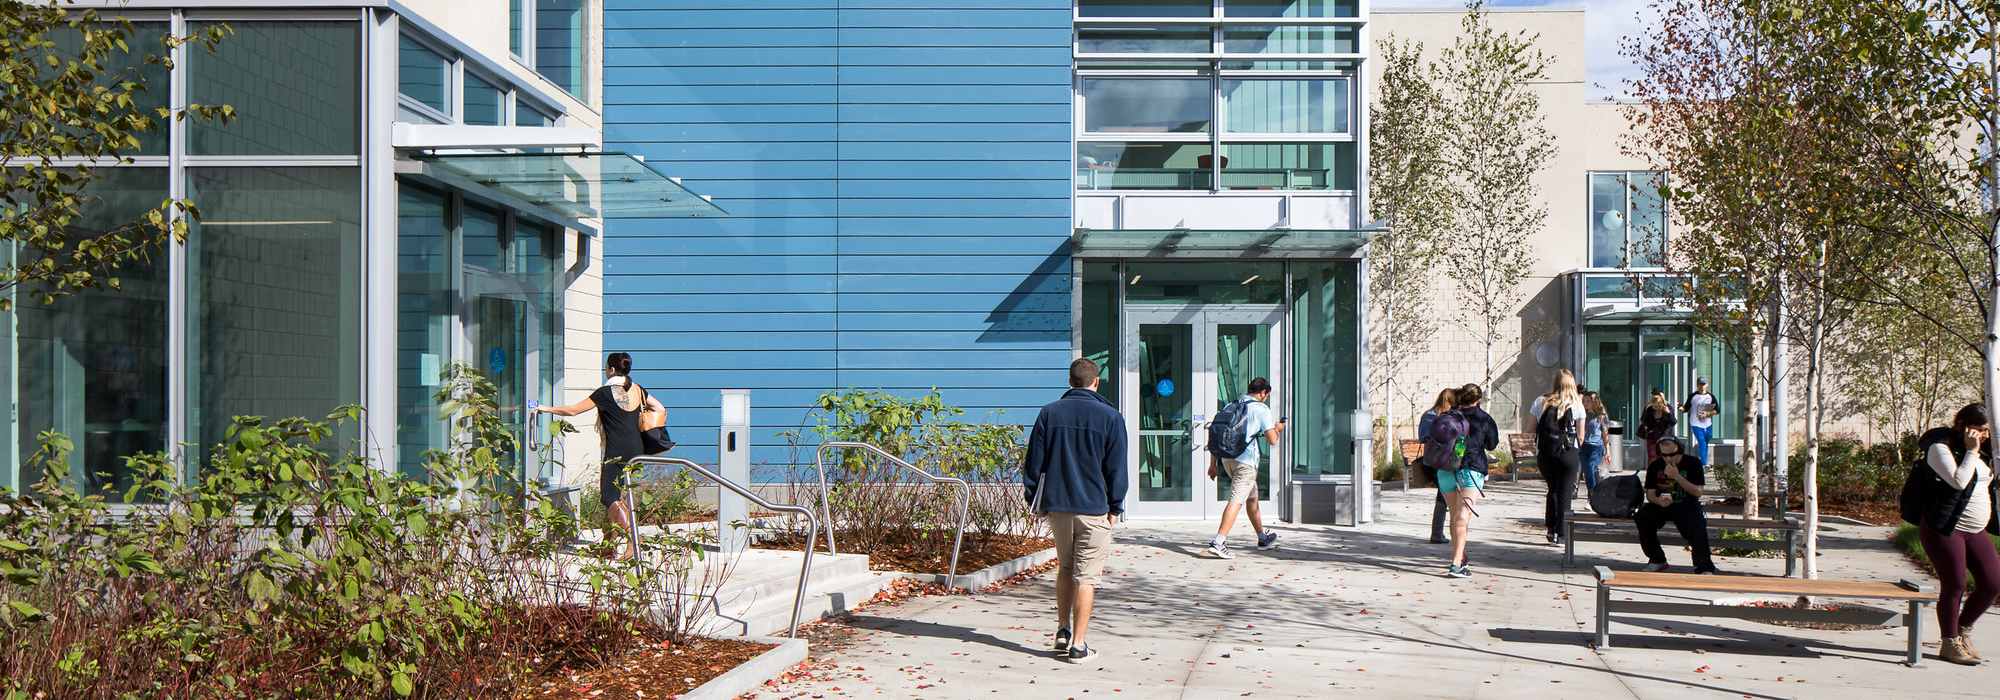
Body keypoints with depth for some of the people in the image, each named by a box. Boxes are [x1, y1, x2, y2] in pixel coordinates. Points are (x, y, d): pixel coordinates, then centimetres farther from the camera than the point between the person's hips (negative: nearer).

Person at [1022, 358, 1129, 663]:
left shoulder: (1049, 413, 3)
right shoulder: (1110, 417, -4)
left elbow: (1034, 463, 5)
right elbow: (1116, 468, -3)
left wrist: (1035, 500, 13)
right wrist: (1115, 507, 5)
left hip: (1056, 505, 3)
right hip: (1094, 508, -3)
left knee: (1065, 568, 20)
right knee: (1086, 576, 0)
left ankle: (1063, 630, 20)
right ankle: (1078, 643, 0)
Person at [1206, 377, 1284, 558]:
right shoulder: (1261, 409, -4)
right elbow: (1272, 440, -5)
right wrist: (1278, 429, 18)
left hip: (1227, 458, 8)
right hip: (1245, 461, -8)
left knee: (1252, 497, 23)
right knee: (1236, 500, -13)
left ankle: (1262, 537, 36)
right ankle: (1218, 542, -26)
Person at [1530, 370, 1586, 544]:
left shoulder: (1540, 402, 1)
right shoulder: (1576, 405, -3)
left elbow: (1531, 429, 5)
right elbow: (1580, 435, 0)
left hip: (1544, 454, 3)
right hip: (1567, 454, -2)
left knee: (1552, 489, 20)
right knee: (1565, 492, 5)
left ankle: (1550, 528, 17)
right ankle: (1560, 533, 1)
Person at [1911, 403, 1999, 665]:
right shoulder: (1940, 447, -11)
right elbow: (1959, 481, -22)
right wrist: (1971, 451, -18)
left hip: (1975, 530, 8)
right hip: (1945, 528, -8)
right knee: (1954, 585, -5)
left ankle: (1963, 631, 25)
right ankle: (1950, 643, 11)